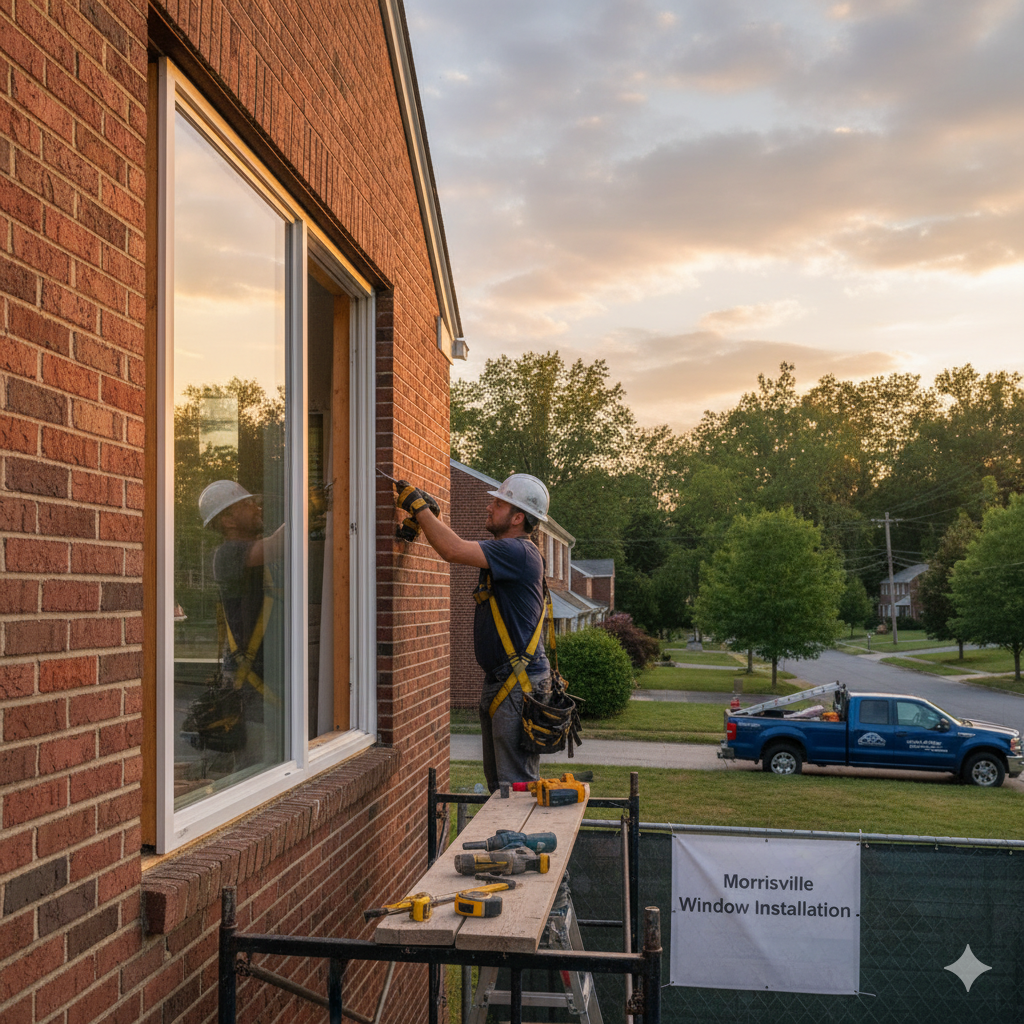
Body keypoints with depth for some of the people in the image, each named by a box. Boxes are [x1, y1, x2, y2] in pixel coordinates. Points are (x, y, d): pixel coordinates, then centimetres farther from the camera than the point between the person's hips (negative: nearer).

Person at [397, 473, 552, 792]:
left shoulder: (519, 552, -17)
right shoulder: (504, 551, 14)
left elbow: (454, 550, -27)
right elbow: (457, 547, 24)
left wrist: (418, 506, -17)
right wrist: (429, 515, 10)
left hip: (519, 684, -11)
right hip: (497, 680, 11)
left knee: (517, 781, -5)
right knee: (497, 780, 17)